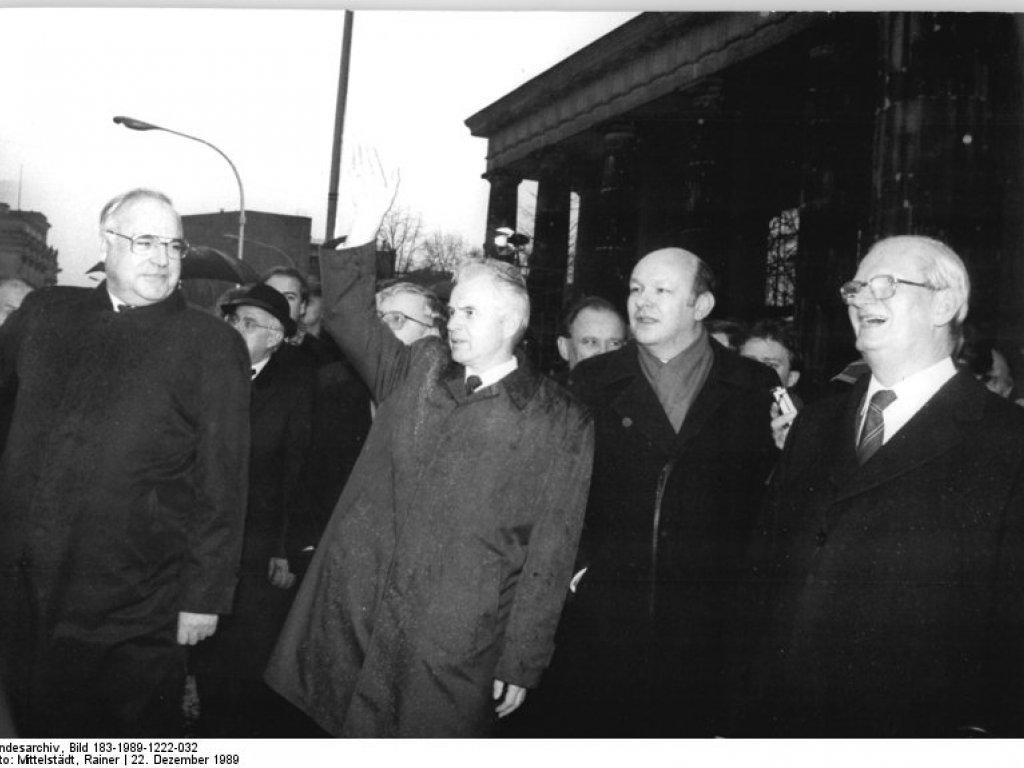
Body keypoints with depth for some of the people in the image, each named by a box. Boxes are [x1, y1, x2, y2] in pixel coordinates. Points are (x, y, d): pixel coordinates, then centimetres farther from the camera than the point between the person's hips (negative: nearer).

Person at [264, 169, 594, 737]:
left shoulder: (560, 424, -3)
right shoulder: (417, 371, 9)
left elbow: (549, 554, -5)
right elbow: (347, 315, 6)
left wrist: (522, 664, -6)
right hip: (357, 624, 4)